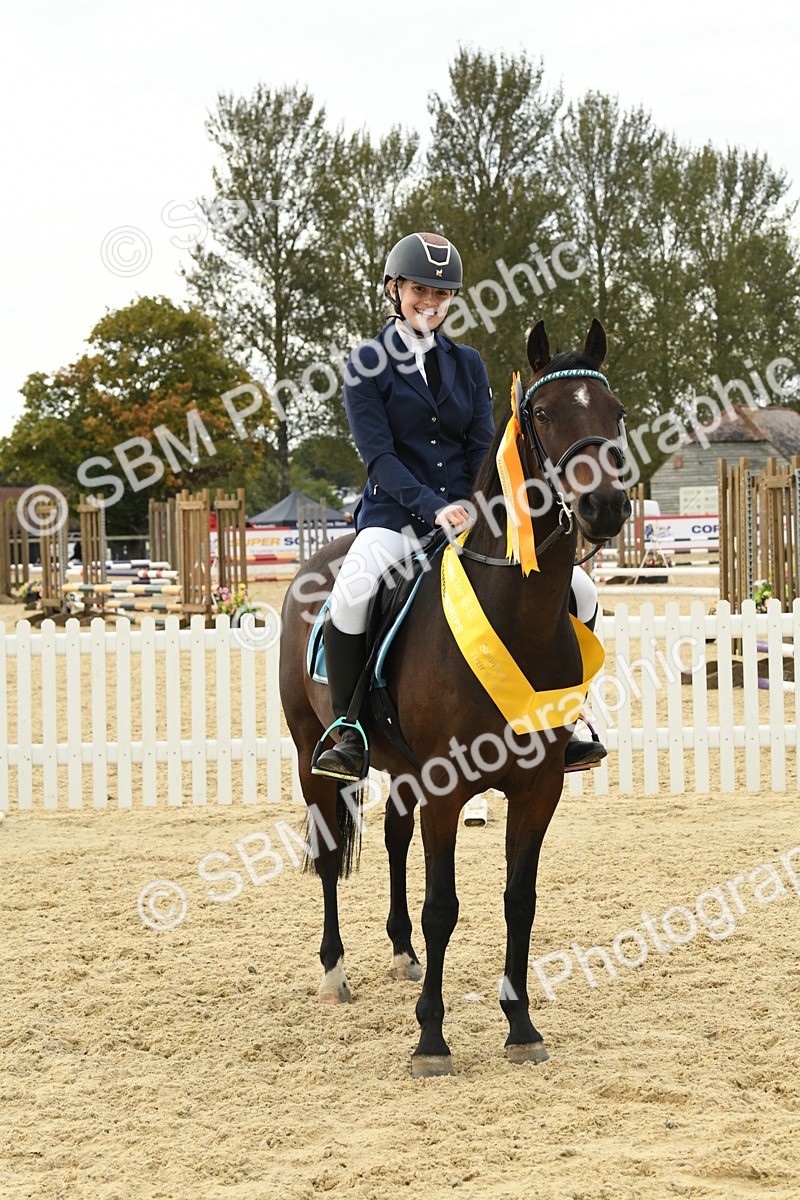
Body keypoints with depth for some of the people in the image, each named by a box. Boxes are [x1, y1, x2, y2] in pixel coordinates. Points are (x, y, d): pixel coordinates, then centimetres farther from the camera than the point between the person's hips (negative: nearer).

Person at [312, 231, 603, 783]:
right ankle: (349, 734, -24)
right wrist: (433, 508, -22)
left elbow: (483, 449, 7)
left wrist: (471, 511, -12)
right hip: (396, 514, -4)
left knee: (578, 592, -10)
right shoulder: (368, 364, 2)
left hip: (468, 514, 4)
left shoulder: (467, 363, 14)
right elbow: (378, 454, -8)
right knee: (351, 593, -37)